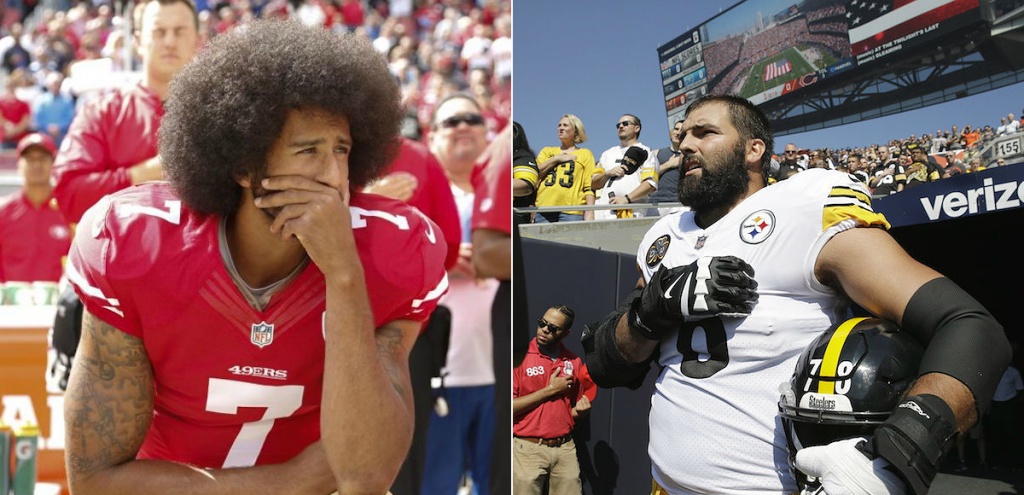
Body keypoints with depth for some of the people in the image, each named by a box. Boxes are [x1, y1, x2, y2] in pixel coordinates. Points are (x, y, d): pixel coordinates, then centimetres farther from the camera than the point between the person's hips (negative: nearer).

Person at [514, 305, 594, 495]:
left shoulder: (574, 362, 10)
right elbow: (512, 407, -12)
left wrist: (581, 410, -3)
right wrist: (550, 390, -10)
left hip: (565, 449, 4)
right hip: (528, 449, -4)